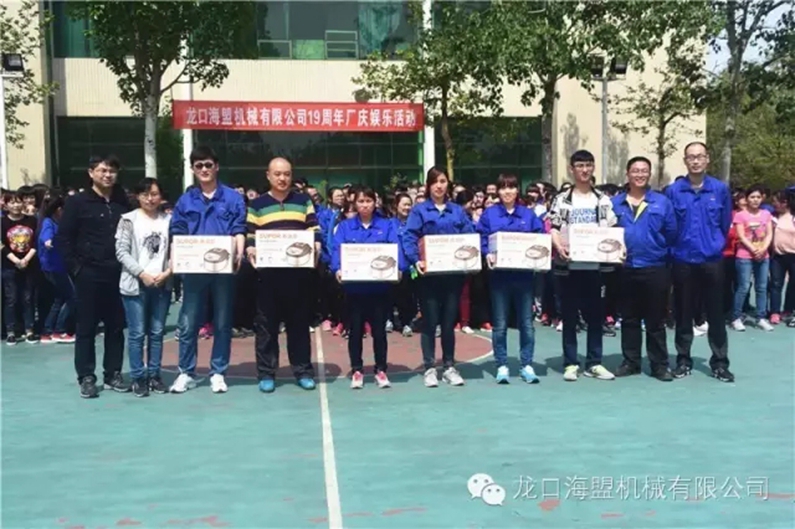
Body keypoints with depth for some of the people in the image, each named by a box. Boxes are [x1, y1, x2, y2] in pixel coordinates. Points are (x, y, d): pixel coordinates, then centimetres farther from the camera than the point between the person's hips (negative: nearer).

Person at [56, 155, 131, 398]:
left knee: (116, 327, 8)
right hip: (88, 274, -3)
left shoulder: (123, 203, 10)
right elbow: (63, 238, -2)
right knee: (86, 328, 2)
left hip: (118, 274, 3)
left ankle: (113, 374, 18)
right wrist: (76, 268, -8)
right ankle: (86, 378, 10)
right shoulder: (77, 202, 0)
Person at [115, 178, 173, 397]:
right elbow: (121, 251, -5)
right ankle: (138, 377, 9)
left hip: (162, 284, 2)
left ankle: (154, 375, 18)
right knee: (137, 333, 0)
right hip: (135, 284, -2)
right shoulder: (129, 219, 1)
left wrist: (167, 272, -8)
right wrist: (142, 274, -12)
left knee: (157, 332, 8)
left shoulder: (168, 220, 7)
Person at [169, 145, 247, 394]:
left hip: (224, 269, -1)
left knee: (222, 323, 6)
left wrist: (239, 254, -18)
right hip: (194, 270, 1)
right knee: (188, 324, 4)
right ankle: (186, 373, 16)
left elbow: (239, 231, -1)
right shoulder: (185, 200, 8)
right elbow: (177, 235, 5)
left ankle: (218, 373, 16)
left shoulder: (233, 198, 3)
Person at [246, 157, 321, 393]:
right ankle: (266, 373, 12)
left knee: (299, 321, 8)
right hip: (268, 271, 0)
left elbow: (315, 231, 6)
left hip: (299, 271, 1)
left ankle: (303, 370, 17)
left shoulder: (304, 201, 11)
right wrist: (251, 250, -15)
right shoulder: (257, 204, 9)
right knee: (266, 324, 3)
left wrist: (315, 248, -13)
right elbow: (249, 235, 5)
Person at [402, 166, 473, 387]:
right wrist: (416, 260, -21)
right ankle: (430, 368, 10)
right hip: (429, 274, -2)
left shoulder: (458, 211, 13)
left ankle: (449, 366, 18)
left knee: (449, 321, 9)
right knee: (430, 321, 2)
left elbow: (470, 236, 8)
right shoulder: (419, 210, 4)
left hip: (454, 272, 3)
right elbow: (409, 238, -6)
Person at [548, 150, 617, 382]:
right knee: (570, 316, 3)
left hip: (595, 264, 2)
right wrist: (559, 247, -18)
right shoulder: (562, 199, 5)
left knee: (596, 315, 6)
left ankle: (594, 363, 15)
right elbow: (553, 228, 0)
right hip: (569, 265, -2)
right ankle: (570, 363, 10)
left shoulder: (603, 200, 11)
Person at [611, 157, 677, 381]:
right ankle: (630, 362, 20)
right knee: (629, 319, 10)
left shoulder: (662, 202, 1)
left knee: (655, 320, 5)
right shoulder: (615, 203, 7)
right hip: (625, 269, 2)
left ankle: (660, 364, 13)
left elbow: (672, 233, 0)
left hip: (655, 268, -2)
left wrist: (657, 249, -3)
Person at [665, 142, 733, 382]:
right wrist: (675, 249, 6)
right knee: (683, 313, 8)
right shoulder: (673, 190, -3)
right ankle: (683, 359, 19)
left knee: (716, 313, 6)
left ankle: (720, 362, 16)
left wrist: (715, 245, 12)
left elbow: (725, 224, 8)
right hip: (683, 261, 0)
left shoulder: (720, 189, -1)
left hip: (712, 260, 0)